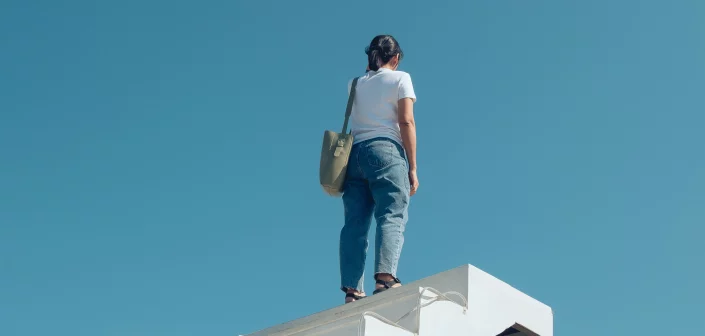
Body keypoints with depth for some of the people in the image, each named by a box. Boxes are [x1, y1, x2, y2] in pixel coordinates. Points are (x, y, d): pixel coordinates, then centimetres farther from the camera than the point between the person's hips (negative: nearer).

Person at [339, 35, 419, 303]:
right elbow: (406, 122, -3)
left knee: (355, 223, -2)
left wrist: (371, 68, 41)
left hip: (354, 154, 5)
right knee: (392, 216, -13)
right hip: (385, 151, -5)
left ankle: (352, 291, -13)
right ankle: (385, 278, -33)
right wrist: (412, 167, -4)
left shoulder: (355, 84, 20)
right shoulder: (400, 78, 7)